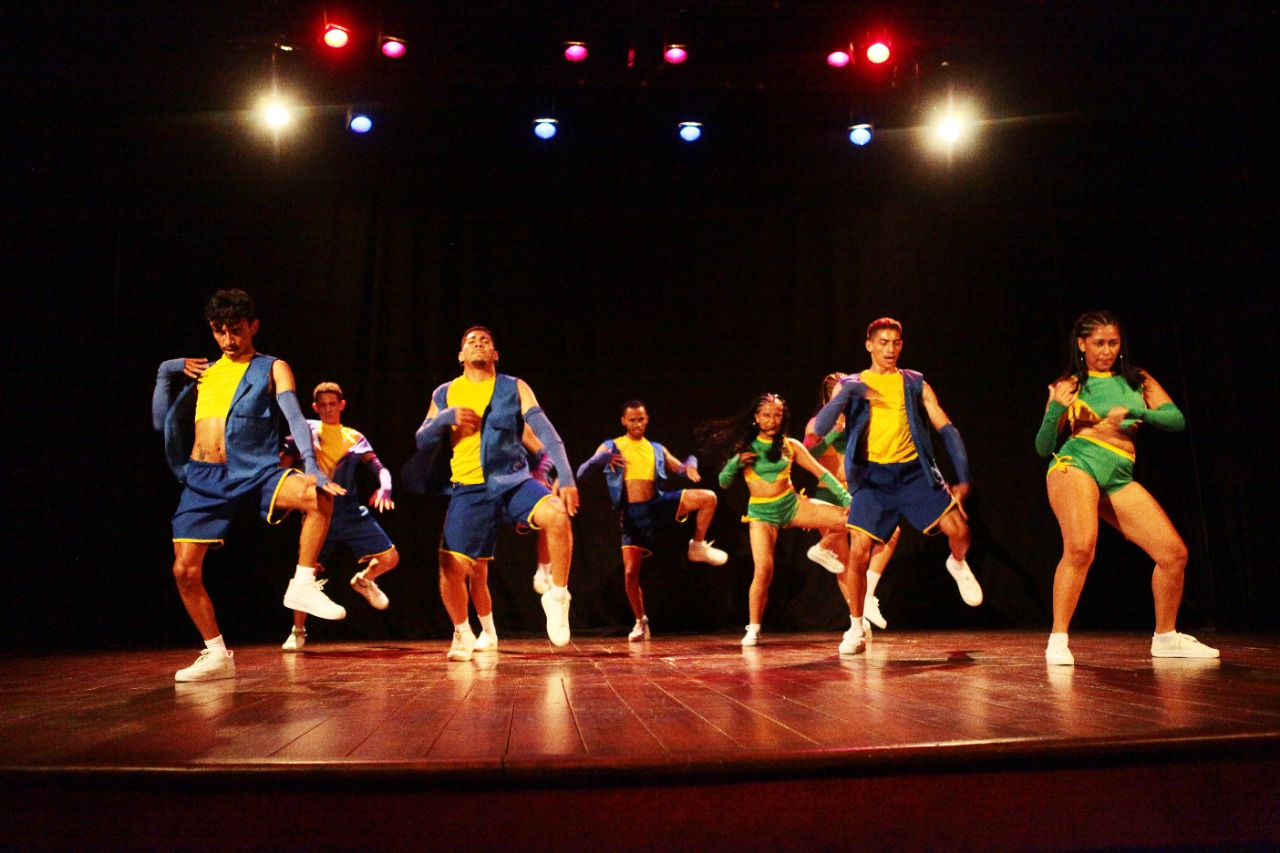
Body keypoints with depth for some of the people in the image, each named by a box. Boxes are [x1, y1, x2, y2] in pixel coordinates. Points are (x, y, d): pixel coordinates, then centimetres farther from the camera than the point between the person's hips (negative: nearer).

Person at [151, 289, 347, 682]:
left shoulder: (272, 369, 6)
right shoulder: (202, 372, 18)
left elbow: (295, 417, -9)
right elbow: (161, 422, 20)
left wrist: (310, 465, -24)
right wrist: (165, 373, 11)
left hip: (255, 470, -4)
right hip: (203, 479, 4)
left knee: (318, 495, -33)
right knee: (185, 571, -1)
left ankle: (302, 586, -18)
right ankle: (217, 656, 15)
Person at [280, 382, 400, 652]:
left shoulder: (354, 438, 9)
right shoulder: (307, 430, 5)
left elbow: (379, 467, 0)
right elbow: (287, 462, 3)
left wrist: (384, 488, -20)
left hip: (352, 512, 2)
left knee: (390, 558, -6)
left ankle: (363, 580, 28)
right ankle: (298, 632, 15)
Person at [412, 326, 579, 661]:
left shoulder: (514, 388, 3)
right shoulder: (444, 394, 11)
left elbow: (546, 432, -6)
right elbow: (422, 443, 10)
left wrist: (566, 478, -19)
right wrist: (444, 418, -10)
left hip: (515, 481, -2)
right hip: (469, 489, 2)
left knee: (556, 513, -31)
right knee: (451, 568, -7)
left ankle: (557, 598, -11)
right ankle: (463, 633, 23)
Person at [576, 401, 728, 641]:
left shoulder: (657, 449, 14)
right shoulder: (611, 447, 6)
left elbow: (682, 471, 15)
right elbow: (581, 473, -3)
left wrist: (690, 465, -10)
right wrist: (603, 458, -24)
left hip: (659, 504, 2)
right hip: (633, 514, -2)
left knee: (708, 497, -18)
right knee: (631, 572, -6)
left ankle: (698, 547, 0)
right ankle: (640, 622, 15)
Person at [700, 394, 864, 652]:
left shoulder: (790, 445, 2)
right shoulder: (745, 446, 1)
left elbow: (821, 473, -1)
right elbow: (724, 483, 2)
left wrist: (848, 498, -12)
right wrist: (736, 462, -17)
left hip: (792, 505, 2)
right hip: (761, 513, -1)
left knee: (849, 519, -17)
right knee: (763, 570, -19)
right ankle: (753, 629, 4)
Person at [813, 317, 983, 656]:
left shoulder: (915, 384, 10)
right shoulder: (852, 385, 8)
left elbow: (947, 429, 7)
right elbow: (819, 428, -4)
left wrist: (963, 477, -3)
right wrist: (846, 394, -19)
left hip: (914, 470, 1)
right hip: (873, 475, -1)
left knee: (958, 529, -14)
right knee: (858, 552, -11)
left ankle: (958, 565, 25)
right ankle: (857, 626, 10)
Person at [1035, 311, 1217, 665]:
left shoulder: (1138, 381, 18)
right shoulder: (1068, 385, 9)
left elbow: (1177, 421, 6)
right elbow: (1044, 448, 5)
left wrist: (1134, 412, -10)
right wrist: (1055, 410, -13)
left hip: (1120, 479, 4)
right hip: (1077, 464, -4)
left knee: (1175, 553, -1)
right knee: (1081, 547, -29)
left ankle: (1166, 638, 21)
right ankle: (1058, 640, -21)